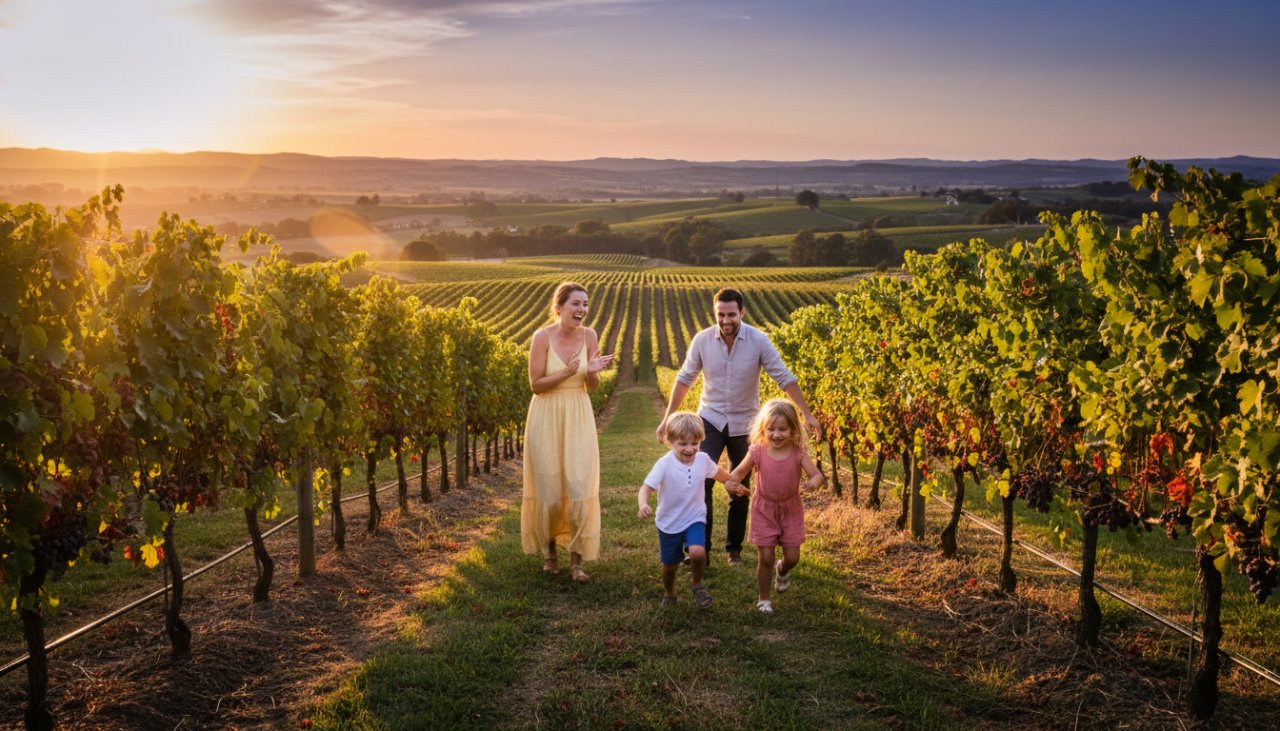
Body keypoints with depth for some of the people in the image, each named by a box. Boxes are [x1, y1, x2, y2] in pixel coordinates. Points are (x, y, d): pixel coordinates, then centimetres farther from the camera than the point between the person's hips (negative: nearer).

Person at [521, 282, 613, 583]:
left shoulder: (589, 335, -2)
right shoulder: (542, 337, -12)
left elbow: (592, 386, 4)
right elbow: (536, 385, -10)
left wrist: (593, 371, -17)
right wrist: (566, 373, -23)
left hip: (579, 419, 2)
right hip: (547, 419, -2)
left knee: (580, 487, -5)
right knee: (549, 487, 8)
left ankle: (577, 561, 5)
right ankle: (549, 551, 30)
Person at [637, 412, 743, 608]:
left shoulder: (703, 459, -10)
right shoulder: (664, 464, -22)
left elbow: (718, 472, 14)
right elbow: (646, 488, -30)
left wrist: (732, 482, 29)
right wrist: (642, 505, -50)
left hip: (694, 519, 1)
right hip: (669, 523, -1)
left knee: (697, 552, -26)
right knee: (670, 565, 13)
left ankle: (697, 584, 5)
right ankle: (669, 594, 45)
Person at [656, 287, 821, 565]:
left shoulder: (758, 341, -14)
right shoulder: (702, 340, -10)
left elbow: (785, 378, -8)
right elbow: (684, 379, 2)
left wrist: (807, 414, -10)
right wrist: (667, 418, 4)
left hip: (744, 424, 0)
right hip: (710, 419, 0)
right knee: (701, 480, -16)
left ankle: (734, 548, 24)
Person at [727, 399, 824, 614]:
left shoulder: (798, 452, -14)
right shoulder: (757, 451, -14)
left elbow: (817, 475, -18)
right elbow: (739, 471, -4)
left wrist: (814, 482, -42)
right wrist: (731, 481, -26)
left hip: (791, 510, 1)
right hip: (764, 510, -1)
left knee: (792, 557, 4)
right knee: (766, 558, -1)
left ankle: (782, 570, 42)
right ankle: (764, 599, 19)